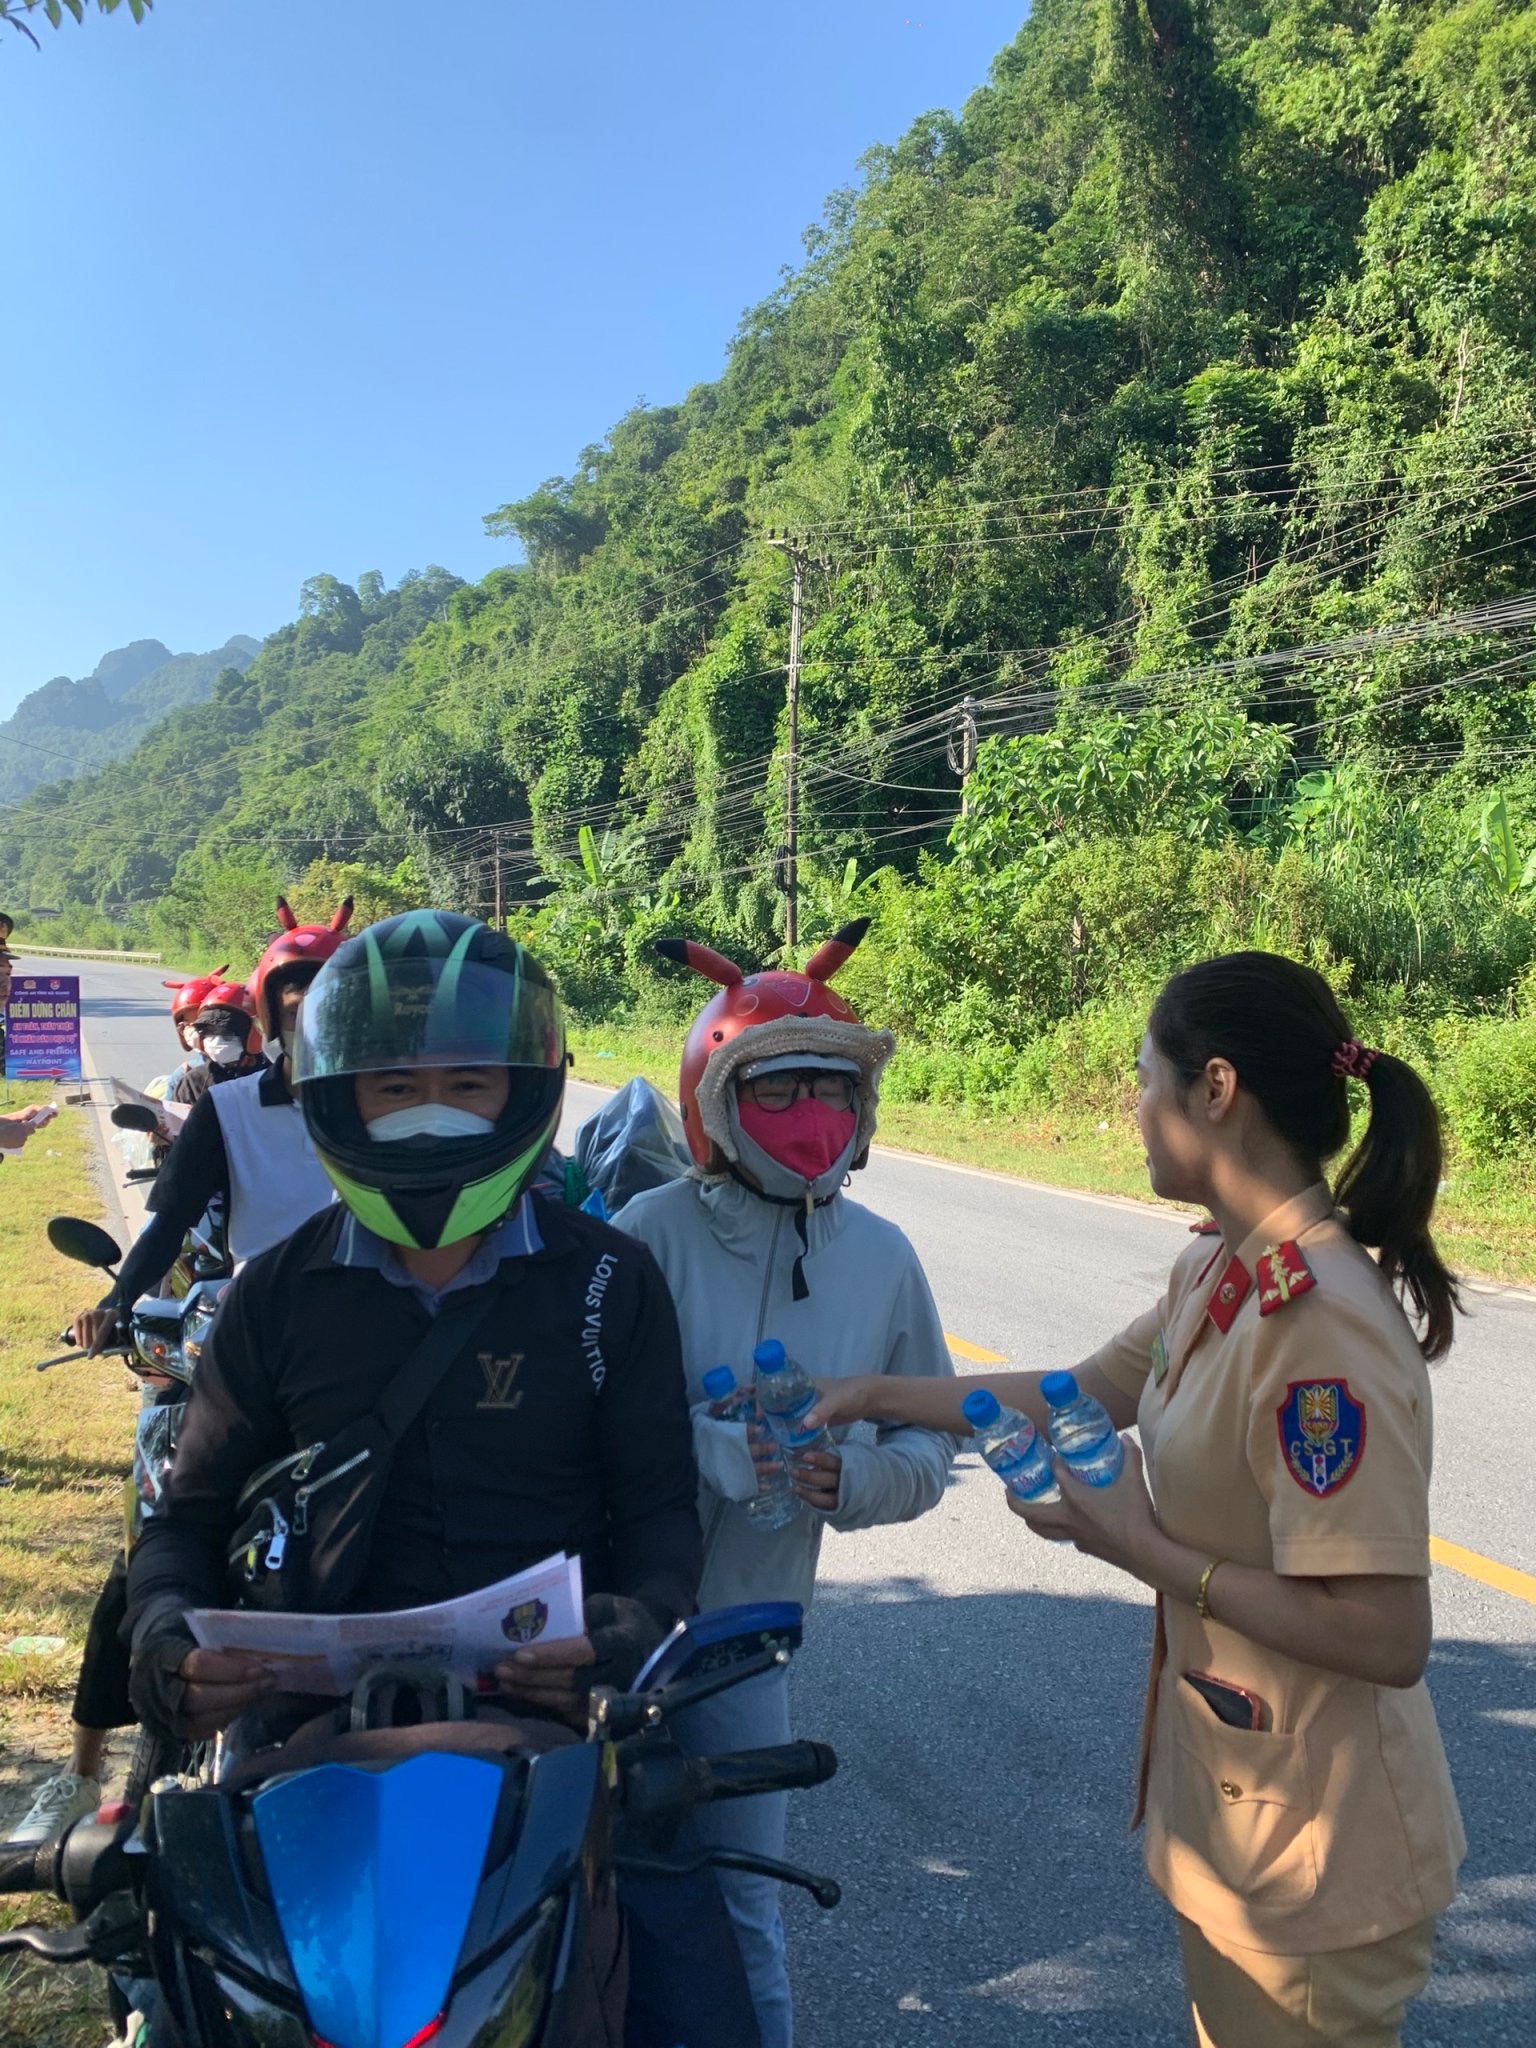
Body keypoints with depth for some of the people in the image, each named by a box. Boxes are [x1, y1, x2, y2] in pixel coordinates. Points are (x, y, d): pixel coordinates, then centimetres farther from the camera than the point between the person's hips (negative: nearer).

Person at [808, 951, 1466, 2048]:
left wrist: (1141, 1548, -21)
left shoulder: (1325, 1329, -29)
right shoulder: (1220, 1272, -1)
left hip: (1311, 1853, -8)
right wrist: (882, 1395, 13)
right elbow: (1088, 1393, 13)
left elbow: (1384, 1639, -29)